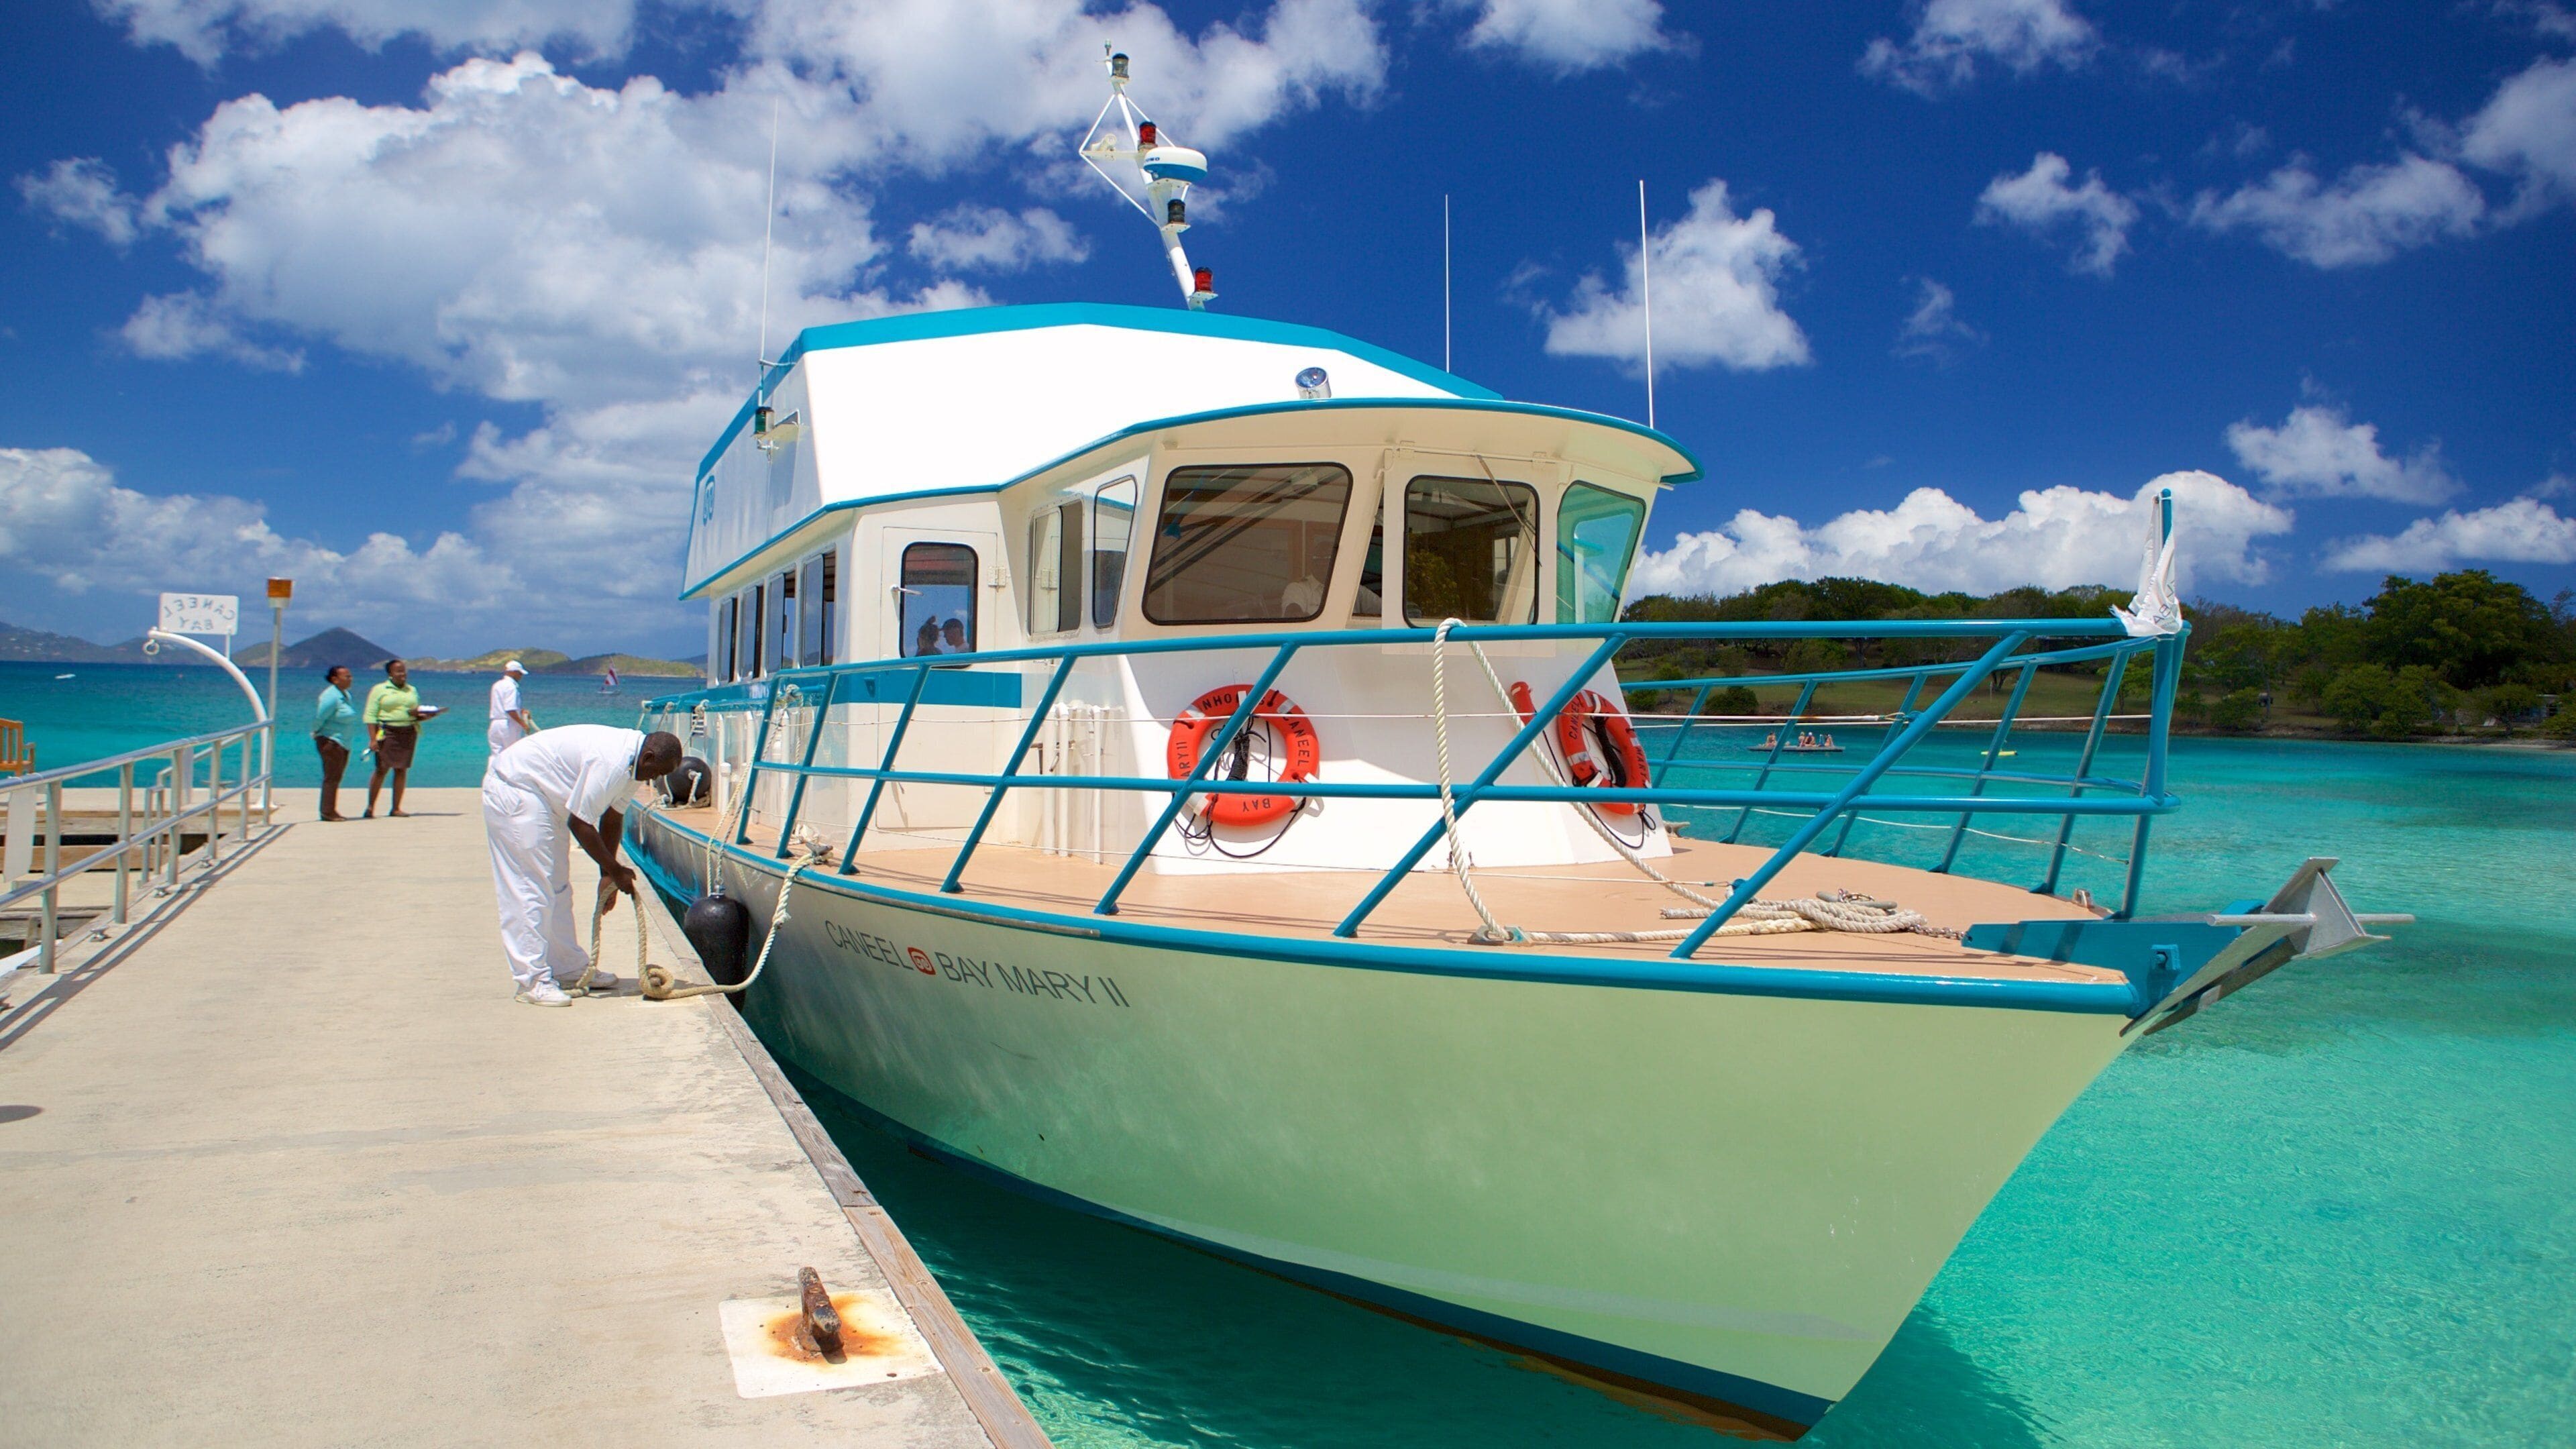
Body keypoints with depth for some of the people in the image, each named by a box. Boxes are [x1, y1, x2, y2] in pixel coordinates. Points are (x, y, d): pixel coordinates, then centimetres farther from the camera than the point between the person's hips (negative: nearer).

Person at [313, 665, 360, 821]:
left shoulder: (346, 695, 12)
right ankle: (327, 812, -4)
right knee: (331, 777, -7)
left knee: (336, 778, 12)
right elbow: (319, 717, -19)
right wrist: (317, 733, -5)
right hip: (331, 742, -9)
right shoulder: (331, 696, -18)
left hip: (344, 743, 9)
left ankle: (331, 811, 17)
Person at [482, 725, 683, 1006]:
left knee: (558, 888, 14)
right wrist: (615, 871, -15)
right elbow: (580, 824, -25)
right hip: (513, 790, -11)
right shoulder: (610, 762, -30)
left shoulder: (633, 762, 0)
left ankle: (569, 968, 23)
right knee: (532, 888, -12)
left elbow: (612, 817, 9)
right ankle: (533, 981, -10)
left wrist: (608, 875, 7)